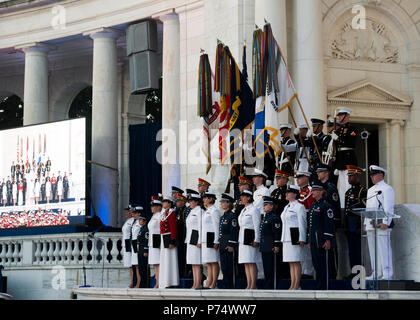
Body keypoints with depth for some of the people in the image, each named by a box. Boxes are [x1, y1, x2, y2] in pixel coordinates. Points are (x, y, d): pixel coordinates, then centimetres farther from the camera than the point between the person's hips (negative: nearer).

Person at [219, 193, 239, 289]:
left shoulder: (232, 216, -9)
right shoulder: (223, 216, 17)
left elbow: (234, 231, -14)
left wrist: (231, 245, -18)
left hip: (228, 245, -9)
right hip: (222, 245, 9)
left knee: (228, 267, -8)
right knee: (224, 267, 8)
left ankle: (229, 286, -4)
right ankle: (226, 286, 12)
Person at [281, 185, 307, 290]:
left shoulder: (299, 207, -7)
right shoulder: (286, 207, 18)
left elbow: (302, 224, -11)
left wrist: (301, 239, -16)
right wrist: (283, 238, 19)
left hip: (295, 237, -8)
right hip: (286, 238, 8)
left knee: (296, 261, -6)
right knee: (291, 262, 8)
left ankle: (297, 285, -4)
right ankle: (292, 285, 10)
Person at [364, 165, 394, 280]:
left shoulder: (387, 189, -4)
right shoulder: (370, 190, 22)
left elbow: (389, 208, -12)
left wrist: (385, 222, -19)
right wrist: (365, 223, 18)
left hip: (381, 225, -9)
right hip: (371, 225, 9)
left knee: (384, 249, -9)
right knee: (373, 250, 9)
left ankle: (387, 274, -7)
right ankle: (376, 273, 15)